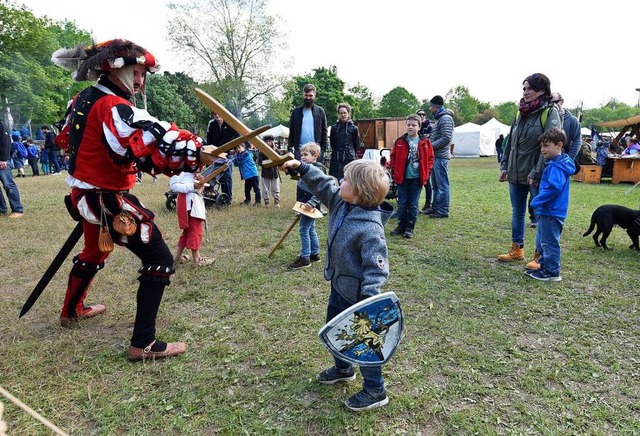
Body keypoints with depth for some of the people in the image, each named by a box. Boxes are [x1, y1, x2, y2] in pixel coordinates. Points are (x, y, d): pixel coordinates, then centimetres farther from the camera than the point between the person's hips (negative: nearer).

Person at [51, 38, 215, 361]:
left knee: (93, 252, 31)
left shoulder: (82, 101, 9)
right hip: (108, 200, -10)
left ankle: (71, 310, 53)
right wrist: (194, 151, -41)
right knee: (160, 258, -10)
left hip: (86, 194, 10)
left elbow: (67, 139, 23)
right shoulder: (113, 106, -21)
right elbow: (148, 141, -37)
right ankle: (143, 344, -8)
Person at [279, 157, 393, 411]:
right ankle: (343, 369, 51)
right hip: (339, 286, 9)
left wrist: (368, 300, -37)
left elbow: (376, 269, -31)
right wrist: (301, 168, 6)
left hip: (357, 295, -9)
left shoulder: (370, 229, -32)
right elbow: (323, 185, 9)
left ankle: (375, 391, 28)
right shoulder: (341, 203, -7)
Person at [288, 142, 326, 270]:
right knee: (311, 229, 16)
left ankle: (305, 258, 2)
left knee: (304, 230, -5)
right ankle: (315, 254, 27)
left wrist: (312, 203, -29)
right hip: (305, 206, 10)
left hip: (310, 207, -10)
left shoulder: (318, 170, -17)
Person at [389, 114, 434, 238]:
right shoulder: (400, 142, 0)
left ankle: (410, 228, 16)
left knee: (413, 205, 6)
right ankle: (401, 226, 20)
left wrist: (426, 173, -2)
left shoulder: (425, 142, -1)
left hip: (417, 179, -1)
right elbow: (393, 157, 7)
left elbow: (430, 159, 6)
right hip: (402, 178, 1)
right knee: (402, 204, 7)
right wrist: (394, 172, 1)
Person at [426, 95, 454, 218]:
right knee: (435, 184, 16)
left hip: (441, 157, -10)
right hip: (436, 156, 10)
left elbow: (446, 138, -21)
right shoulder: (439, 118, 18)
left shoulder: (445, 118, -13)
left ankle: (443, 211, 1)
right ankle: (435, 208, 25)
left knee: (442, 185, -4)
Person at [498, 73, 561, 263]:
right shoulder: (521, 112, 12)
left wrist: (536, 173, -20)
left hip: (536, 176, -7)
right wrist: (504, 166, 9)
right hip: (515, 174, 7)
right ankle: (517, 249, 28)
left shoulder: (550, 112, -9)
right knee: (517, 212, 15)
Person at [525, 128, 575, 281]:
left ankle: (552, 272, 11)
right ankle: (544, 266, 31)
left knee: (549, 242, 1)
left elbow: (554, 187, -30)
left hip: (552, 212, -10)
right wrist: (538, 202, 12)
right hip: (547, 211, 10)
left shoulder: (557, 166, -19)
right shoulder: (553, 163, 12)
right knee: (541, 241, 20)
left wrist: (536, 201, -21)